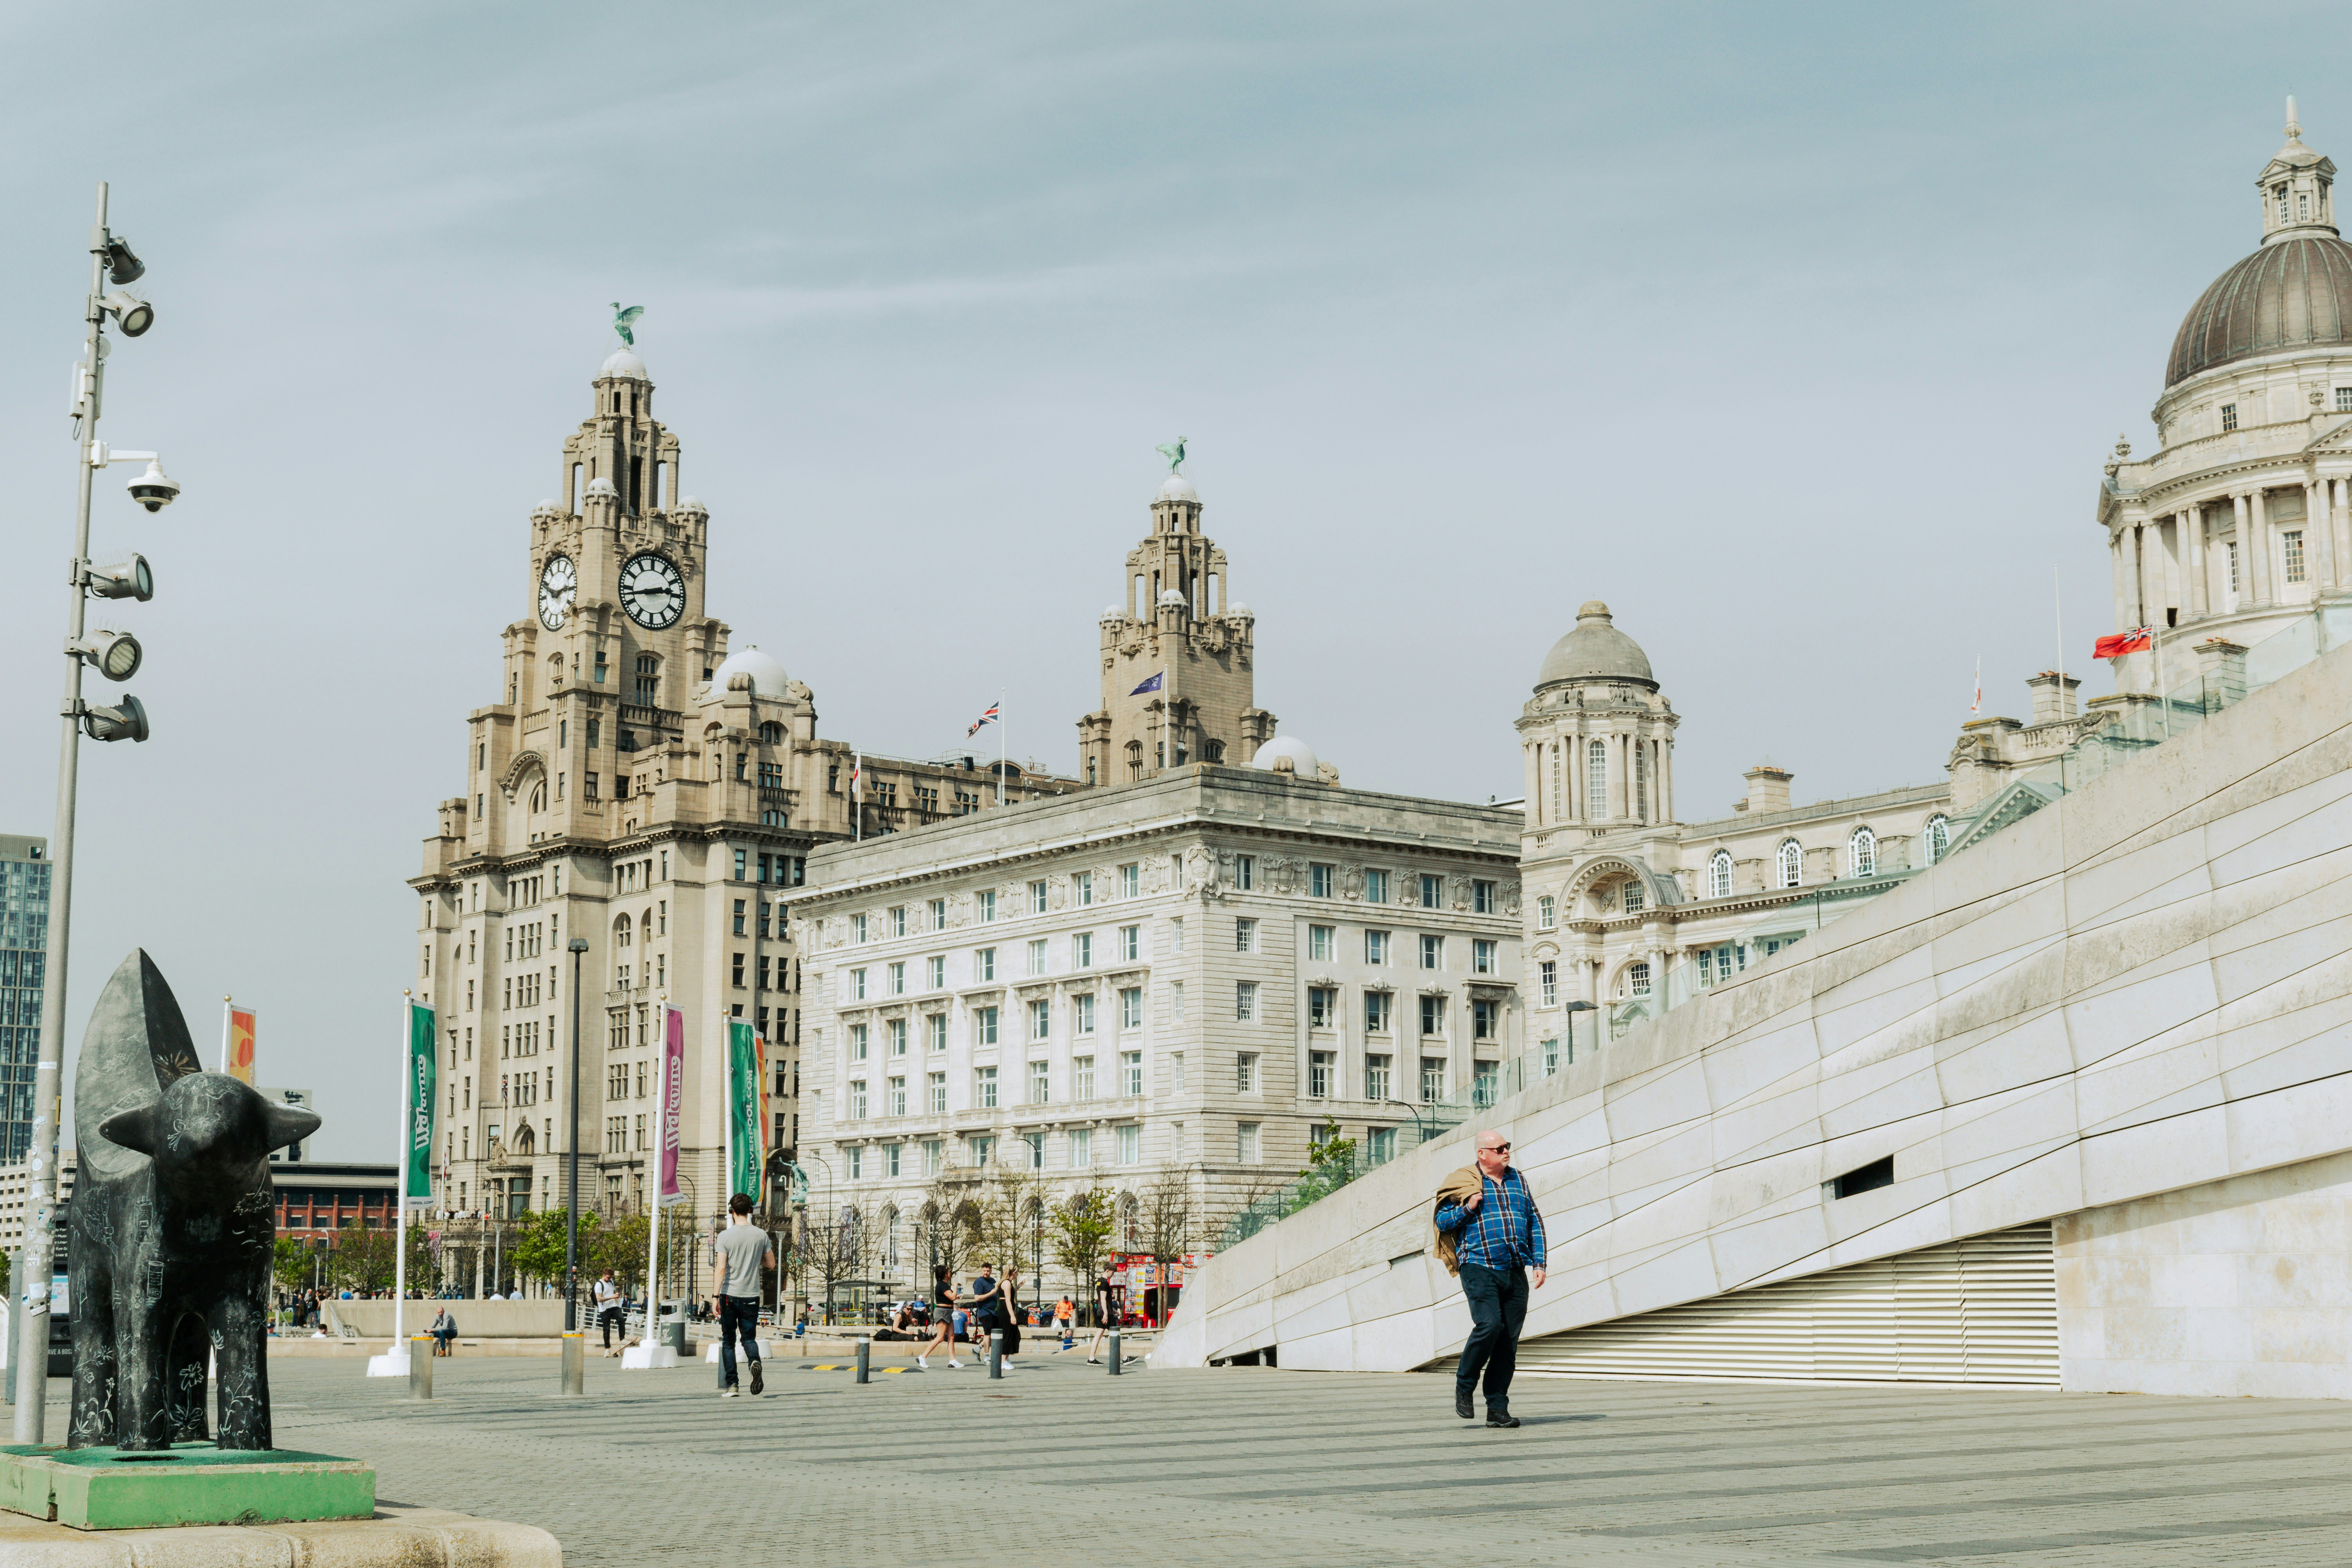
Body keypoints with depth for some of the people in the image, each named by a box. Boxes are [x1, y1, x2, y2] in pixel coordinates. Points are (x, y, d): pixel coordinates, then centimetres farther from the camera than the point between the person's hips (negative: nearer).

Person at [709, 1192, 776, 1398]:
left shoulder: (726, 1236, -7)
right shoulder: (761, 1235, 2)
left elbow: (721, 1268, -13)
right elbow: (771, 1264, 10)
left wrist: (716, 1297, -11)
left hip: (730, 1295, -2)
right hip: (752, 1296, 2)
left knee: (728, 1341, 8)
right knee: (749, 1337, 12)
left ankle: (732, 1386, 3)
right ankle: (755, 1361, -21)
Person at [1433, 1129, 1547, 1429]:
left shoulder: (1518, 1181, 17)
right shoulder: (1466, 1182, 3)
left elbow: (1535, 1223, 20)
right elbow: (1442, 1220, 4)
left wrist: (1539, 1262, 10)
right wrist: (1467, 1208, -13)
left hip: (1515, 1272, 5)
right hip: (1479, 1268, -5)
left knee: (1509, 1340, 1)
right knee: (1489, 1326, -21)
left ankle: (1497, 1409, 7)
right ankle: (1464, 1387, 1)